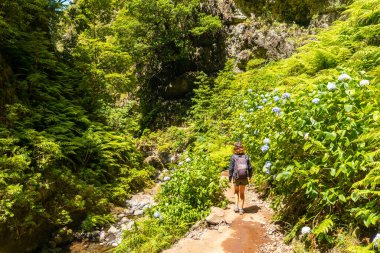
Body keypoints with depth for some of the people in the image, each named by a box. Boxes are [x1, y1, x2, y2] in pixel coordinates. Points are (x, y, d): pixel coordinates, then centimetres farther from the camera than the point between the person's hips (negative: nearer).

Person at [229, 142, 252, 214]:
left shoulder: (233, 157, -7)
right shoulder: (246, 156, 0)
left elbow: (231, 168, -7)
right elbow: (249, 168, 4)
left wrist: (230, 177, 4)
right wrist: (250, 176, 20)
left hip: (236, 177, -1)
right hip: (244, 177, 2)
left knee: (236, 191, 21)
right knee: (242, 193, 16)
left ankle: (236, 206, 9)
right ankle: (241, 208, 16)